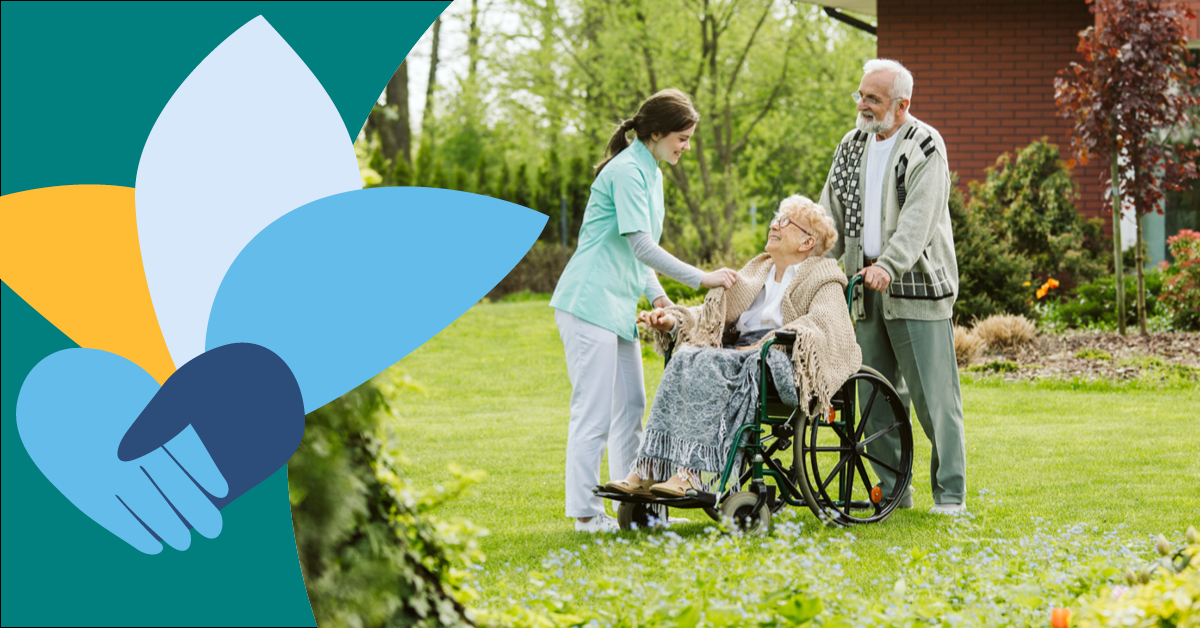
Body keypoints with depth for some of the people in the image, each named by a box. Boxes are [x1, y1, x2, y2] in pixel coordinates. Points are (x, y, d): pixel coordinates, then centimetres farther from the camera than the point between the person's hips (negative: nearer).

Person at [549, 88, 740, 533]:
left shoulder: (650, 174, 16)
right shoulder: (626, 171, -14)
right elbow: (641, 245, -20)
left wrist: (658, 296, 9)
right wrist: (702, 279, -18)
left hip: (618, 307, 10)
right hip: (590, 302, -10)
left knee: (630, 408, 10)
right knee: (593, 410, -9)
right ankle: (585, 512, -6)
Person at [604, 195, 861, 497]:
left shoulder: (824, 279, 9)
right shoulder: (756, 272, 31)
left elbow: (824, 324, -11)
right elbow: (713, 314, 25)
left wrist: (765, 345, -21)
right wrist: (673, 321, 4)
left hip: (782, 365, -6)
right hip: (740, 353, 6)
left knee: (708, 366, -33)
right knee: (685, 358, -26)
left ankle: (692, 472, -42)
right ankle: (648, 469, -36)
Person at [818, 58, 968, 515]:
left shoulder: (925, 148, -6)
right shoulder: (851, 147, 15)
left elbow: (918, 217, -17)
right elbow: (832, 216, 17)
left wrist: (889, 264, -29)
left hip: (916, 287, -6)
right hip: (865, 289, 6)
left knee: (933, 393, -6)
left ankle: (950, 492, -1)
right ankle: (892, 488, 16)